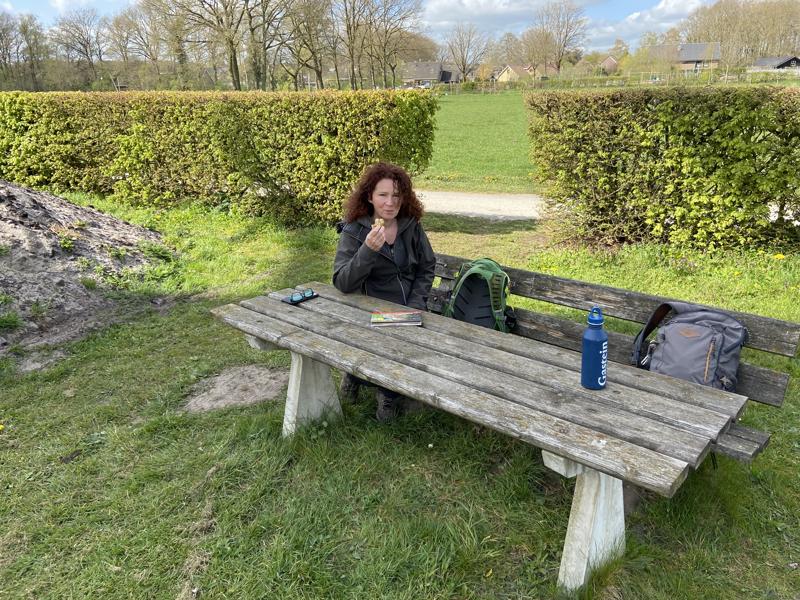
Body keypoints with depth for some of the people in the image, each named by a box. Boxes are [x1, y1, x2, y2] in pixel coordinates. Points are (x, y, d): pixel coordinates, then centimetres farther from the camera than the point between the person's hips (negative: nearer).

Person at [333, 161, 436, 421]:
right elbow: (342, 283, -17)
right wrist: (368, 250, -31)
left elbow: (426, 268, 10)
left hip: (409, 311, 3)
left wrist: (415, 306, -4)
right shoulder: (354, 231, -8)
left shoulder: (412, 226, 3)